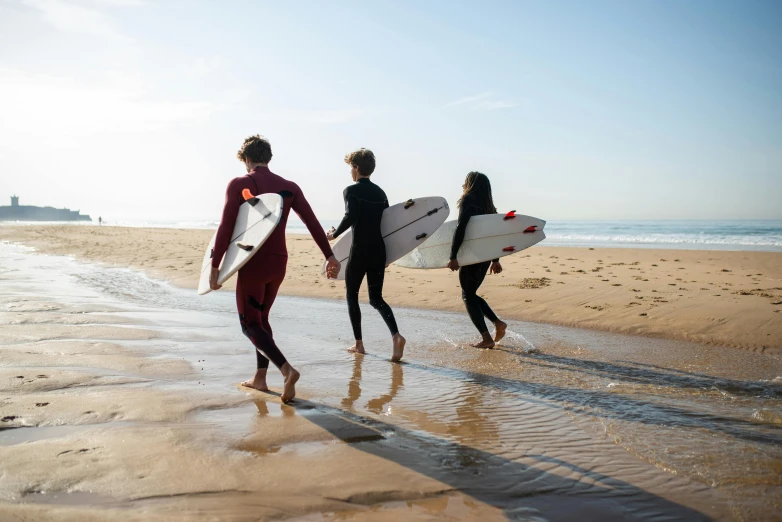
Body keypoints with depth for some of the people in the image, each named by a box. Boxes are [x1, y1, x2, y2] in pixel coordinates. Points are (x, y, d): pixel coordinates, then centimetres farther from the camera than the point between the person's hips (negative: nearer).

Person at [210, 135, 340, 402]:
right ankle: (260, 378, 24)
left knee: (250, 324, 3)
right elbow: (312, 221, 0)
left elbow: (226, 227, -13)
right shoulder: (289, 187, 6)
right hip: (279, 262, 6)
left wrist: (215, 266, -9)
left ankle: (287, 369, -17)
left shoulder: (239, 185, -7)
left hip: (253, 263, -5)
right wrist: (329, 256, 1)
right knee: (261, 317, 21)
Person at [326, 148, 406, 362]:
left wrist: (334, 234, -7)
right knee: (376, 298, 10)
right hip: (379, 250, 6)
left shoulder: (351, 191, -6)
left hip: (359, 250, -5)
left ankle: (358, 344, 14)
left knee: (352, 296, 12)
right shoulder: (380, 193, 13)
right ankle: (396, 335, -12)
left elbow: (350, 217, -22)